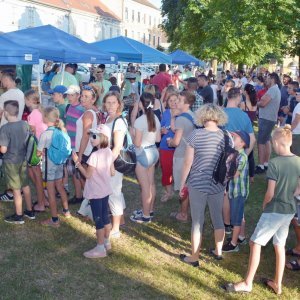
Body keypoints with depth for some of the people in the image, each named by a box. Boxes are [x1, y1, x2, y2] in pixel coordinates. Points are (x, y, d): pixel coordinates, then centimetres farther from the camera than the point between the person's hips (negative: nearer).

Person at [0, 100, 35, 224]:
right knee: (25, 186, 18)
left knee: (16, 190, 5)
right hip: (23, 159, 6)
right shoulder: (25, 124, -4)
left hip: (11, 162, -6)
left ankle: (18, 216, 18)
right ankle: (30, 211, 30)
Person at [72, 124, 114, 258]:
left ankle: (100, 248, 10)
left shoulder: (94, 155, -24)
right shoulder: (109, 152, 1)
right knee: (105, 217, 18)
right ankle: (106, 242, 31)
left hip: (95, 192, -8)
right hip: (105, 190, 8)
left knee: (98, 219, 1)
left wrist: (77, 162, -13)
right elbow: (112, 172, 7)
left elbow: (88, 175, -18)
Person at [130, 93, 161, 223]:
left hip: (143, 154, -8)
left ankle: (146, 216, 12)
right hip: (153, 152, 8)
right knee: (151, 184, 18)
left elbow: (137, 143, -19)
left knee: (145, 187, 2)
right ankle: (149, 210, 32)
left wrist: (132, 134, -2)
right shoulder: (156, 118, 2)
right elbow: (158, 139, 9)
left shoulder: (140, 120, -20)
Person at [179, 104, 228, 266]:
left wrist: (182, 183, 2)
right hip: (218, 185, 3)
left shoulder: (196, 134, -13)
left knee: (197, 222, 8)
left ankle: (194, 257, 20)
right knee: (218, 218, 20)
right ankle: (218, 251, 37)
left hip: (197, 183, -3)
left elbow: (187, 162, -10)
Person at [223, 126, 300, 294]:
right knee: (280, 246, 17)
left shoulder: (274, 163, -18)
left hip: (274, 211, -7)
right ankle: (277, 284, 27)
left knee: (255, 243, 2)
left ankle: (247, 283, 8)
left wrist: (264, 206, 2)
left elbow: (270, 193, -16)